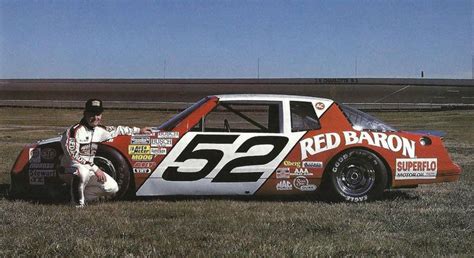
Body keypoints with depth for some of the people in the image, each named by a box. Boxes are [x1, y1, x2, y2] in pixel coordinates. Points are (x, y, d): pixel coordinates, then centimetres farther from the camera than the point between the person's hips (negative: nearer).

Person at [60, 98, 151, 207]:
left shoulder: (100, 130, 5)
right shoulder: (75, 130, -18)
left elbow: (117, 130, 24)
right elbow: (73, 155, -25)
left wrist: (138, 130, 28)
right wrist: (95, 169, -28)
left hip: (90, 167, 7)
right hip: (71, 167, -7)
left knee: (113, 188, -3)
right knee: (83, 172, -41)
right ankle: (78, 200, -15)